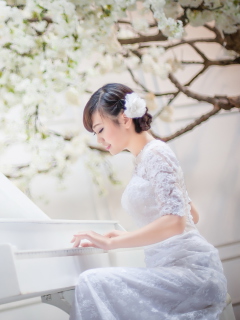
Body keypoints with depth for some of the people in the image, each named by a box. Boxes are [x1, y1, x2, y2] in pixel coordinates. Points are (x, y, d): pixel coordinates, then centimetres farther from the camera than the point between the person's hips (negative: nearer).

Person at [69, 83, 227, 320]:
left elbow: (174, 222, -21)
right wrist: (126, 236, 20)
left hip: (191, 271, -9)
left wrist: (111, 242, -18)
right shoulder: (144, 159, 17)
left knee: (92, 283, -24)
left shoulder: (156, 153, -9)